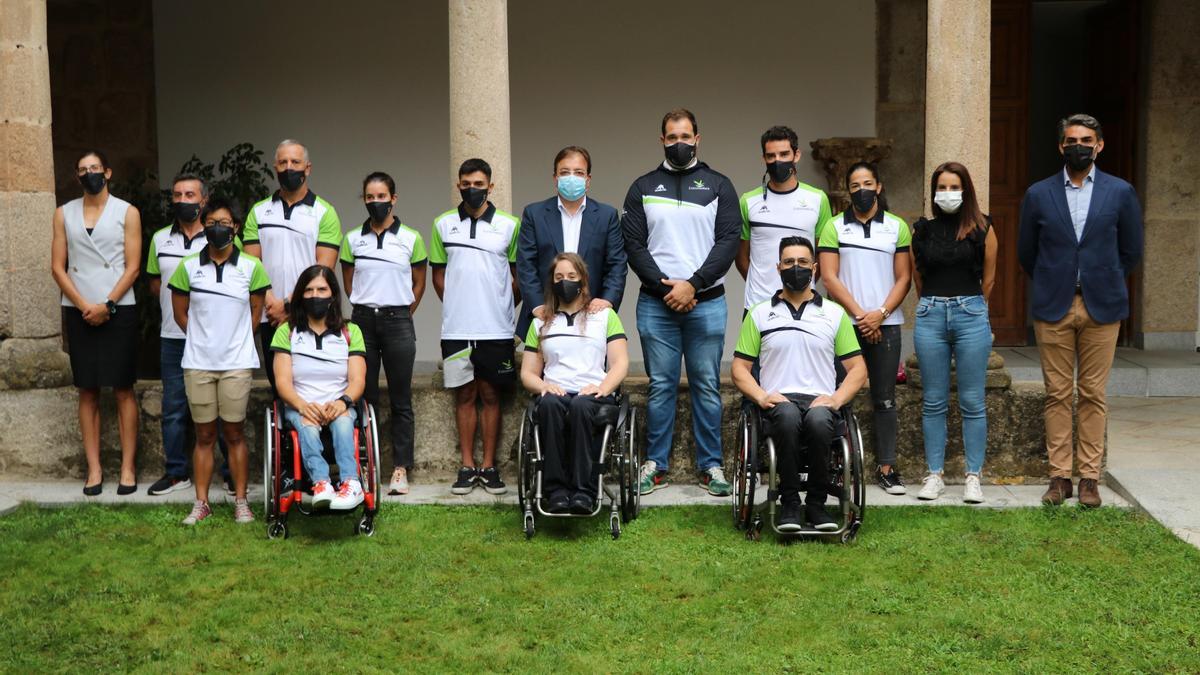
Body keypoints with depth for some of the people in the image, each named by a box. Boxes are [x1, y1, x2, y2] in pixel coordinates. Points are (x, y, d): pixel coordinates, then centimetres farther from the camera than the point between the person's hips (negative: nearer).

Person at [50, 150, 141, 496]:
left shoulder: (127, 212, 3)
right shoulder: (64, 213, 9)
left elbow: (132, 267, -3)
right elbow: (58, 267, 4)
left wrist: (106, 305, -12)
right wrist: (84, 306, -7)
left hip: (118, 310, -2)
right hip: (77, 311, 2)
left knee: (123, 390, 0)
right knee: (87, 391, 4)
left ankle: (127, 467, 4)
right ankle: (94, 468, 8)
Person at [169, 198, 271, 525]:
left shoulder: (251, 267, 0)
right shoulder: (188, 267, 2)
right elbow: (180, 313, 10)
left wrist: (234, 339, 8)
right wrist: (205, 338, 9)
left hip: (236, 363, -1)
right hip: (197, 363, 1)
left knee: (234, 433, 4)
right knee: (204, 435, 7)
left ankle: (240, 500, 12)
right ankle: (201, 502, 15)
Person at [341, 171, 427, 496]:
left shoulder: (411, 238, 3)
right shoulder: (352, 239, 7)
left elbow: (419, 283, 10)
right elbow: (349, 282, 16)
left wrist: (401, 314, 7)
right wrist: (366, 307, 10)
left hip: (397, 322, -1)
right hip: (363, 321, 2)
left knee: (400, 400, 0)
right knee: (364, 397, 3)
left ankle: (400, 468, 2)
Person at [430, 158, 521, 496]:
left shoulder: (509, 224, 2)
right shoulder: (444, 224, 6)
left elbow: (518, 275, 7)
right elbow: (438, 273, 13)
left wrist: (505, 307, 3)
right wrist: (456, 306, 8)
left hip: (496, 328, -1)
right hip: (456, 328, 1)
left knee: (490, 394, 5)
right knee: (464, 395, 6)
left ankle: (489, 466, 11)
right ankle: (467, 466, 12)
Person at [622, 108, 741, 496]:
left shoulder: (718, 186, 7)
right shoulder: (643, 188, 9)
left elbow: (729, 241, -2)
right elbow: (633, 243, 2)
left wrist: (693, 284, -12)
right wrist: (665, 287, -10)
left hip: (706, 303, 0)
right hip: (655, 303, 1)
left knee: (707, 386, 5)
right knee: (661, 386, 5)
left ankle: (710, 465, 13)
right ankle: (655, 464, 13)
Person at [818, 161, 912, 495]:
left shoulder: (897, 227, 10)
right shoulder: (834, 227, 5)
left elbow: (903, 278, 5)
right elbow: (829, 278, -2)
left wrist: (880, 314, -9)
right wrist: (859, 315, -9)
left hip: (885, 325, 1)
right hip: (844, 324, -1)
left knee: (885, 399, 3)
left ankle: (886, 467, 8)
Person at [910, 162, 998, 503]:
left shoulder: (981, 229, 3)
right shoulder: (922, 230, 7)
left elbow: (988, 278, 12)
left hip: (971, 315, -2)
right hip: (930, 315, 2)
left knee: (972, 402, 1)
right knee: (933, 402, 5)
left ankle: (973, 477, 9)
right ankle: (934, 475, 12)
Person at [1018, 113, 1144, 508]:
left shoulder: (1121, 193, 4)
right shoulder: (1038, 194, 4)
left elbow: (1131, 251, 11)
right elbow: (1026, 253, 12)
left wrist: (1105, 285, 11)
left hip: (1101, 308, 0)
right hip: (1053, 308, 0)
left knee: (1093, 396, 3)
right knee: (1058, 395, 2)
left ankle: (1090, 477, 9)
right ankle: (1059, 475, 9)